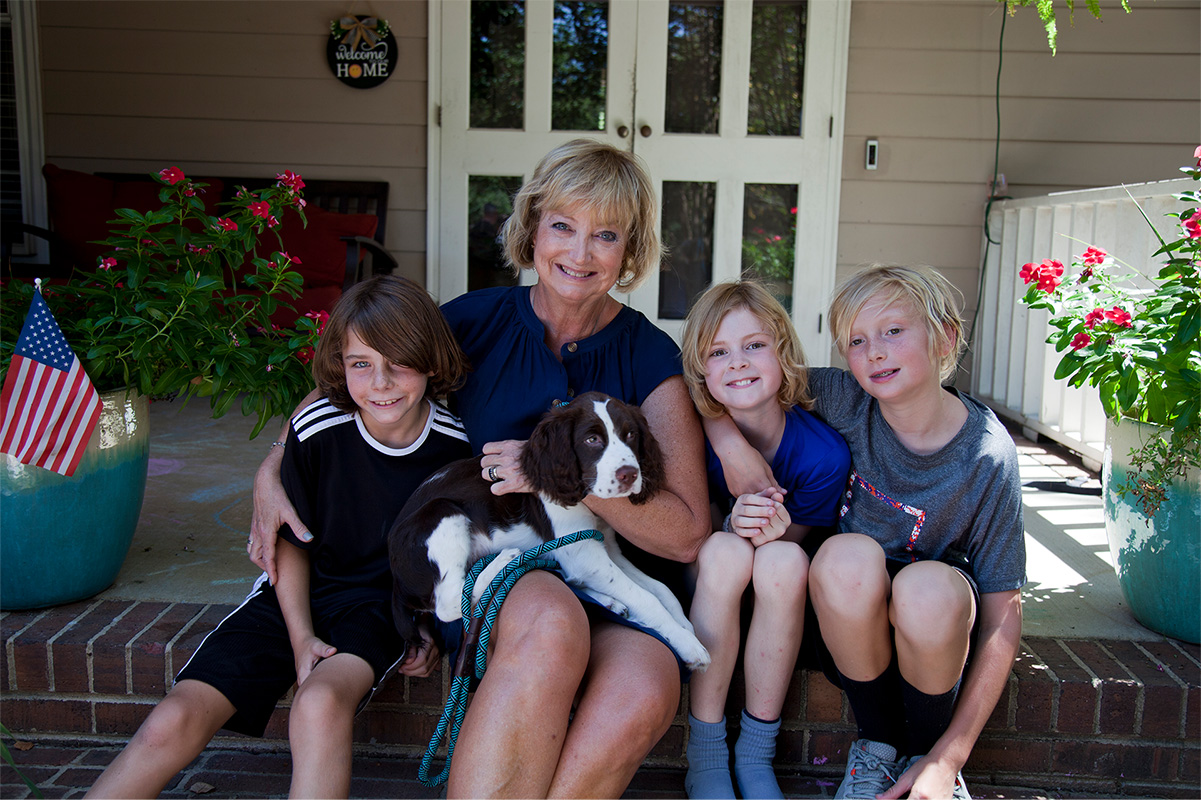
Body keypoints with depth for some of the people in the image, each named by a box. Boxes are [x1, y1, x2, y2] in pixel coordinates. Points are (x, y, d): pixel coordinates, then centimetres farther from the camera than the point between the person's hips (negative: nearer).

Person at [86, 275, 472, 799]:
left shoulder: (455, 444, -11)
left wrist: (430, 625, -2)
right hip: (296, 597, 1)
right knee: (174, 723, -14)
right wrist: (302, 638, -8)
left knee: (321, 702, -34)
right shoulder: (316, 430, -14)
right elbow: (293, 543, -1)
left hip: (384, 604, -1)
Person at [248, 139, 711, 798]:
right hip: (486, 575, 0)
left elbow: (686, 534, -5)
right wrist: (273, 471, 5)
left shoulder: (651, 358, 1)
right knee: (551, 623, -37)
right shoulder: (477, 322, 4)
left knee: (641, 699, -33)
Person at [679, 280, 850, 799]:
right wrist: (734, 525, -30)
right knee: (726, 550, -33)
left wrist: (774, 531, -34)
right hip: (709, 588, 1)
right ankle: (705, 754, -21)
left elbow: (792, 547, -8)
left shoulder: (822, 452, -21)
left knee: (781, 560, -34)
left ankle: (756, 753, -18)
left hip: (784, 600, 0)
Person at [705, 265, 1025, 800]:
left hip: (937, 624, -1)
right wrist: (729, 442, -23)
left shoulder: (987, 455, -17)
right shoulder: (845, 401, -12)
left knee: (930, 586, -36)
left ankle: (924, 753, -6)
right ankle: (878, 741, -7)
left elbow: (1002, 614, -15)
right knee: (847, 555, -33)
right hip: (850, 616, 2)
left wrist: (950, 755, -19)